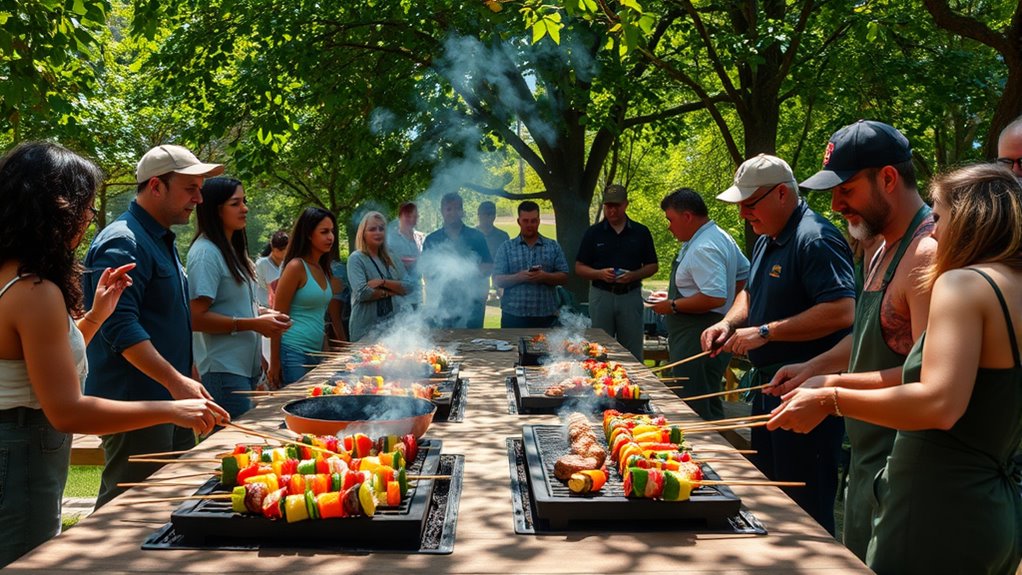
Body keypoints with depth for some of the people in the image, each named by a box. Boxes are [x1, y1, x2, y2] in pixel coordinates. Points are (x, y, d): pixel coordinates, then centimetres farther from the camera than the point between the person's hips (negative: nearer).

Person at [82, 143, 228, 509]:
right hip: (134, 402, -10)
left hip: (169, 400, 10)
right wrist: (176, 381, -29)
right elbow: (120, 327, -25)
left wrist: (192, 382, 22)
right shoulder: (122, 243, -15)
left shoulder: (163, 242, 17)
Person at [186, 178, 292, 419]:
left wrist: (263, 314, 6)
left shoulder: (231, 249, 15)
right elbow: (196, 318, -20)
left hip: (247, 369, 9)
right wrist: (254, 324, -20)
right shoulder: (205, 252, -14)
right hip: (224, 372, -9)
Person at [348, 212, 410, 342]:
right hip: (367, 328, -5)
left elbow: (407, 287, 1)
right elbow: (361, 292, -19)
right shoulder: (356, 259, -6)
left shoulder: (392, 259, 12)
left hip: (392, 324, 5)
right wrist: (389, 292, -5)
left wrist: (383, 282, -14)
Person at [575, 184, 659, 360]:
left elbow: (653, 266, 8)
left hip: (631, 295, 0)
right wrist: (600, 273, -15)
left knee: (633, 352, 5)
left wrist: (634, 275, -12)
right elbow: (579, 268, 4)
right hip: (601, 295, 0)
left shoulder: (641, 232, 4)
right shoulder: (593, 233, 4)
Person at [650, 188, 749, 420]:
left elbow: (715, 297, -29)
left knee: (696, 412, -8)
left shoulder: (703, 249, -20)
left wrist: (673, 305, -18)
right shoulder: (720, 238, 14)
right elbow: (745, 275, 23)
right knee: (709, 407, 15)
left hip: (697, 342, -11)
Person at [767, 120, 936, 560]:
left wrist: (835, 385, -20)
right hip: (868, 456, 10)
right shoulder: (885, 250, 12)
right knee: (856, 561, 20)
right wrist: (814, 366, 11)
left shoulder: (928, 253, -21)